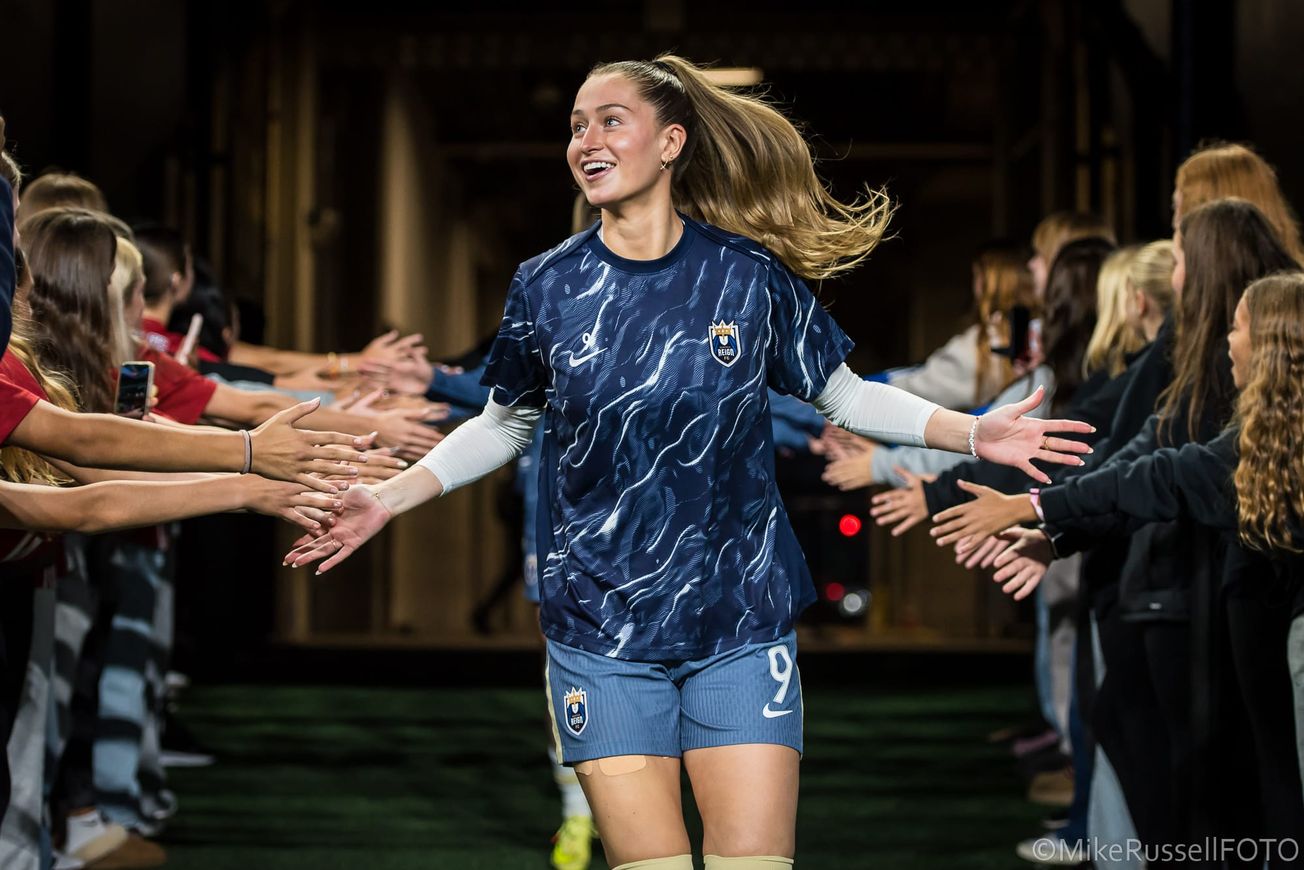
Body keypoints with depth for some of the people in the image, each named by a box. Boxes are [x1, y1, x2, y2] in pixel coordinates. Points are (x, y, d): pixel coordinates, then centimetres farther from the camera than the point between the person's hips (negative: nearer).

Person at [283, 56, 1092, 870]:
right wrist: (389, 498, 3)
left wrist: (975, 432, -4)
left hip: (742, 622, 0)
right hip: (600, 630, 1)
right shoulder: (548, 284, 1)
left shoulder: (749, 273, -2)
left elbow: (843, 393, 7)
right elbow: (503, 426, 13)